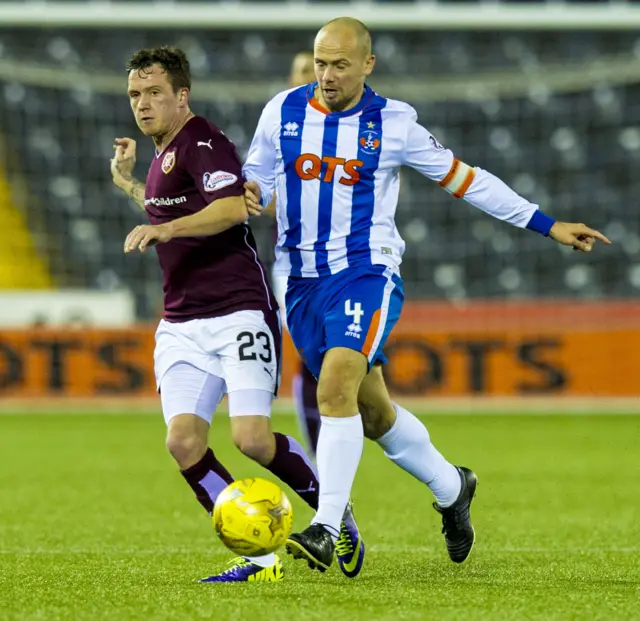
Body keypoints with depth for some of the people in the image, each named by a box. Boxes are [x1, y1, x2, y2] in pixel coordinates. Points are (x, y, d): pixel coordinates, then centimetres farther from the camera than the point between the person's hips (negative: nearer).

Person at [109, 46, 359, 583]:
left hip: (238, 311, -8)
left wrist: (162, 229, -34)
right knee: (183, 441, -11)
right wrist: (129, 184, 35)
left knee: (253, 439, -18)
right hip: (182, 324, 8)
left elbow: (232, 208, -26)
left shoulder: (202, 142, -8)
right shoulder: (164, 154, 21)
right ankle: (261, 557, -6)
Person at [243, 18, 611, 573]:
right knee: (372, 412, 11)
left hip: (367, 273, -4)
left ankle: (326, 530, -26)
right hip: (302, 281, 4)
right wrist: (248, 195, -13)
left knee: (337, 387, -25)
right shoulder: (283, 112, 4)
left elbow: (464, 179, 7)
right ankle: (451, 487, 35)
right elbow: (256, 177, 14)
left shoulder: (393, 123, -2)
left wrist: (548, 226, 7)